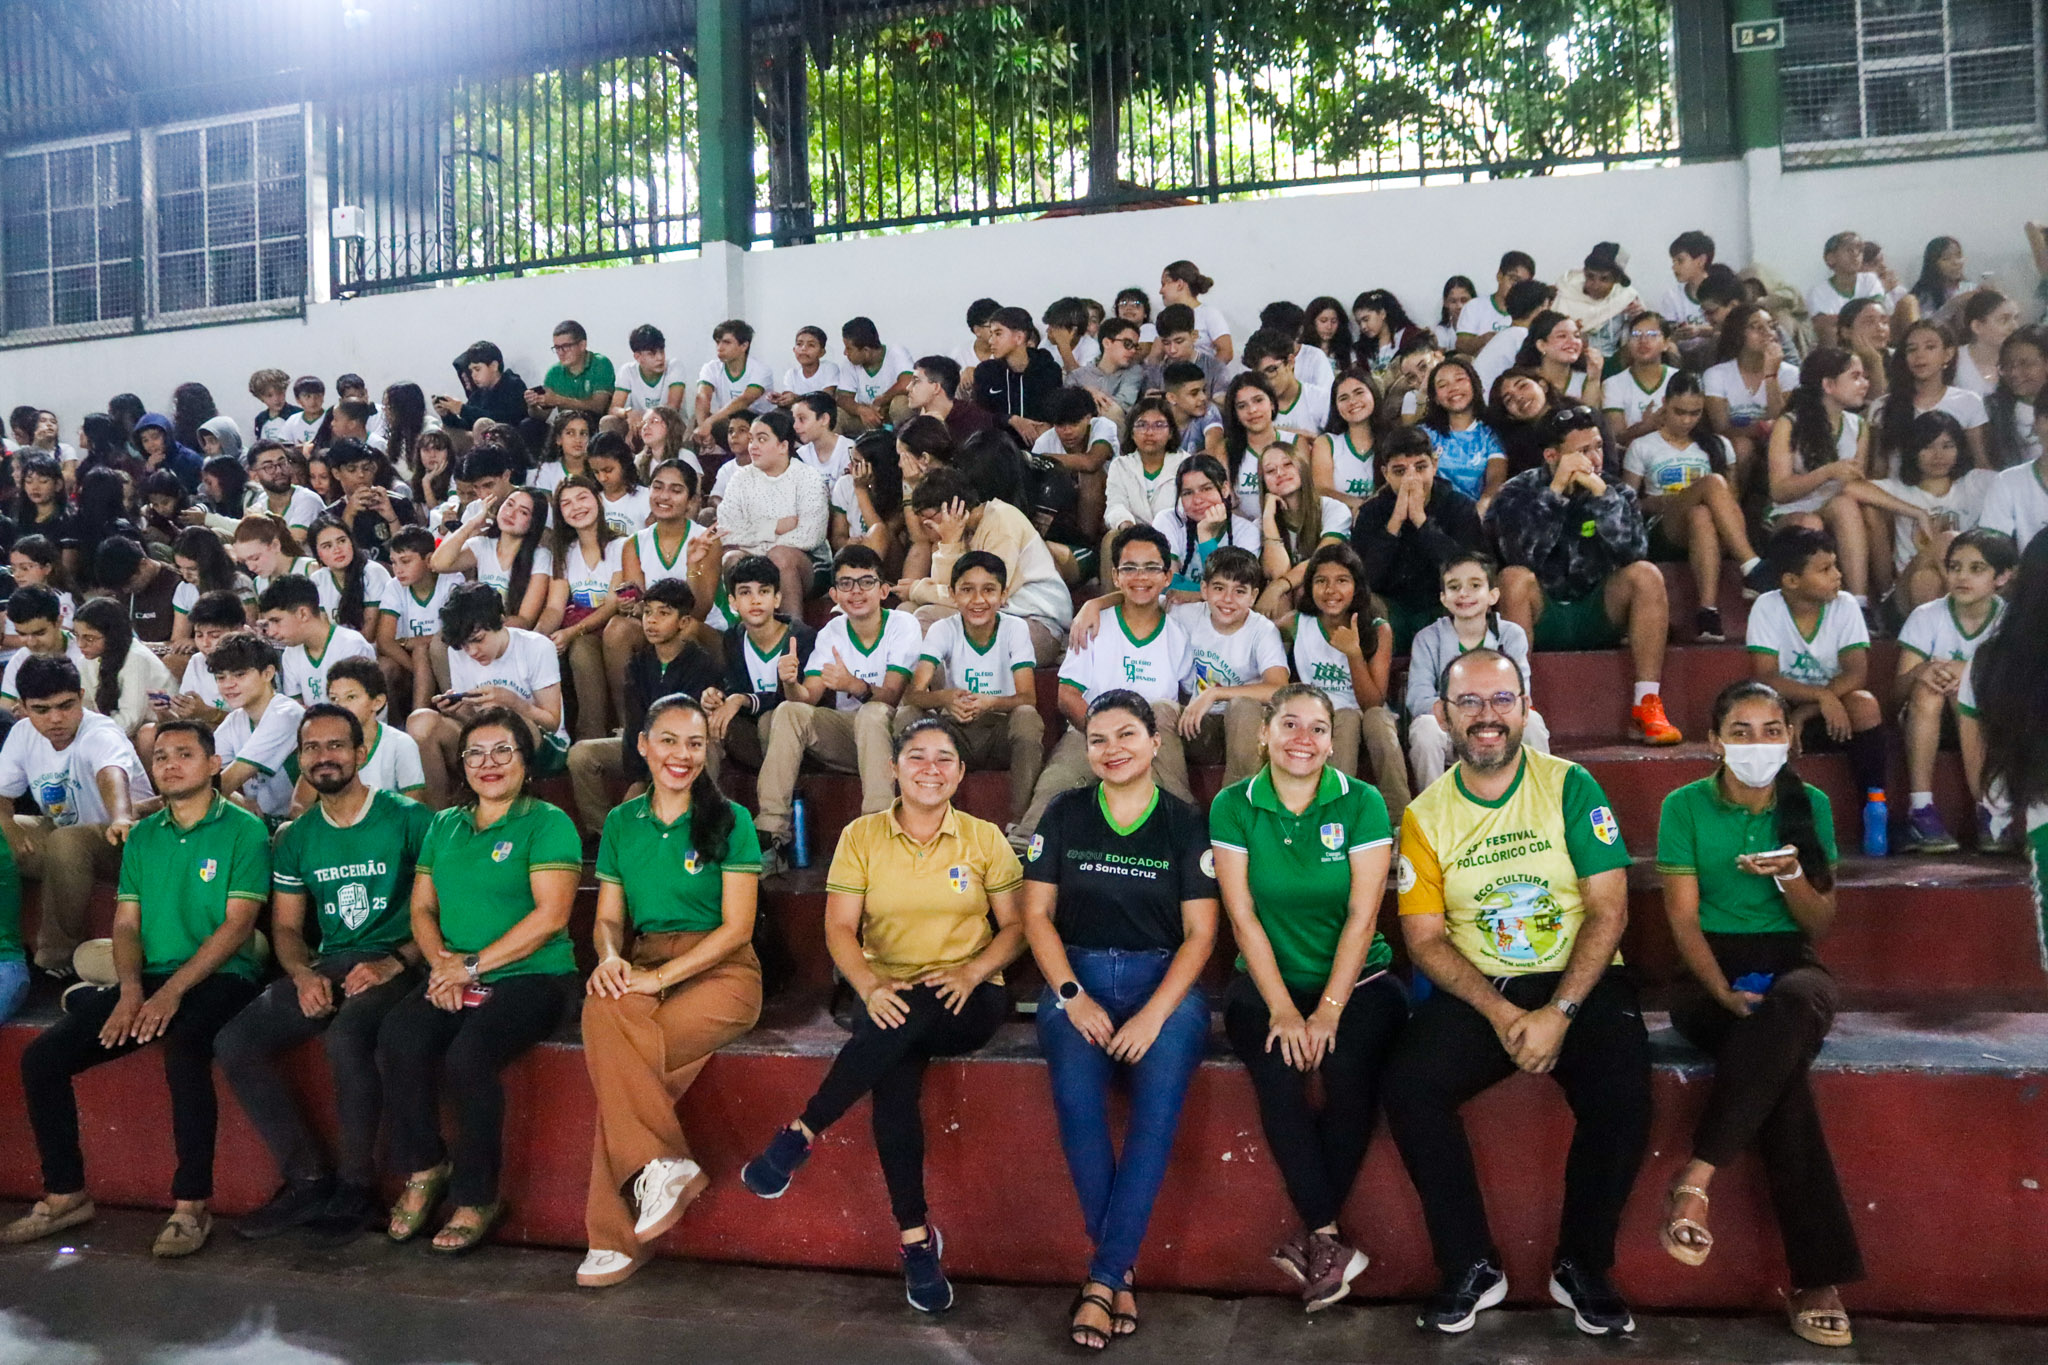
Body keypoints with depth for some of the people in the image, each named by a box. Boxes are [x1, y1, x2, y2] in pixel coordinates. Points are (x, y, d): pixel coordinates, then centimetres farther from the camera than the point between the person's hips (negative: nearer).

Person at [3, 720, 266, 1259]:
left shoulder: (243, 830, -3)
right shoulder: (142, 836, 15)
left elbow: (238, 924, -10)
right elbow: (126, 924, 11)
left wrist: (172, 991, -19)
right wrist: (130, 991, -8)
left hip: (219, 978, -6)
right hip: (149, 980, 6)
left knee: (183, 1050, -35)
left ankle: (192, 1205, -24)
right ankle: (65, 1193, 6)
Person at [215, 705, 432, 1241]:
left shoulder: (408, 819, -3)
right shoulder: (297, 838, 15)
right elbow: (286, 926, 16)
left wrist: (395, 962, -19)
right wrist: (303, 974, -4)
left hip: (394, 968, -6)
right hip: (325, 967, 6)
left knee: (346, 1036, -35)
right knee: (234, 1042, -15)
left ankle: (355, 1186, -14)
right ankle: (308, 1180, -5)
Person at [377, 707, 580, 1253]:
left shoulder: (547, 823, -1)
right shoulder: (444, 825, 19)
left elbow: (550, 916, -11)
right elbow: (422, 907, 16)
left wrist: (473, 966, -13)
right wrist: (441, 962, -5)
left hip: (530, 978, -5)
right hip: (453, 979, 5)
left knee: (467, 1055, -30)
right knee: (398, 1039, -25)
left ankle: (477, 1197, -9)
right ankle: (424, 1167, -3)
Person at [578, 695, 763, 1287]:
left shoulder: (730, 820, 0)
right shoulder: (621, 823, 14)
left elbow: (736, 927, -5)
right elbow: (609, 917, 15)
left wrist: (659, 976, -15)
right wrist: (610, 958, -9)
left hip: (719, 971, -3)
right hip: (642, 968, 4)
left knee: (613, 1055, -28)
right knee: (603, 1010, -33)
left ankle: (616, 1234, -13)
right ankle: (663, 1165, -22)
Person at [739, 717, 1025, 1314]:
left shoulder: (984, 839, 6)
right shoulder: (861, 837, 6)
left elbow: (1015, 926, 5)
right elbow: (839, 928, 1)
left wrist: (972, 971, -13)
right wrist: (870, 985, -18)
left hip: (967, 1000, -1)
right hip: (888, 992, 1)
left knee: (907, 1020, -36)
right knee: (894, 1079, -32)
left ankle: (801, 1133, -23)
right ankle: (916, 1237, -20)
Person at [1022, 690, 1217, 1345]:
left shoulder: (1185, 823, 5)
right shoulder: (1065, 814, 9)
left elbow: (1200, 933, 1)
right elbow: (1037, 915, 6)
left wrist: (1154, 1014, -13)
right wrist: (1073, 997, -9)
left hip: (1164, 980, -1)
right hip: (1076, 978, 1)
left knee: (1159, 1103, -29)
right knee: (1076, 1098, -28)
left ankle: (1102, 1278, -19)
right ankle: (1119, 1268, -14)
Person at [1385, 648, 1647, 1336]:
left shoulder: (1570, 787, -2)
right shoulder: (1424, 815, 3)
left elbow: (1609, 909, -6)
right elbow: (1425, 938, 0)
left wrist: (1559, 1012, -17)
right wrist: (1498, 1013, -15)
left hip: (1580, 982, -1)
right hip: (1475, 991, 1)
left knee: (1623, 1093, -27)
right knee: (1408, 1087, -23)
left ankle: (1582, 1266, -1)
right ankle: (1470, 1267, -3)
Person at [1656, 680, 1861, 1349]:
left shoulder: (1810, 805, 6)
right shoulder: (1685, 806, -1)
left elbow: (1821, 925, 8)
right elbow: (1683, 919, -4)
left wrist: (1790, 873, -14)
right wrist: (1727, 993, -20)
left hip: (1790, 965, 2)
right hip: (1709, 971, -2)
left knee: (1792, 1005, -38)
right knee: (1782, 1064, -34)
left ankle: (1696, 1176, -35)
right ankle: (1817, 1279, -31)